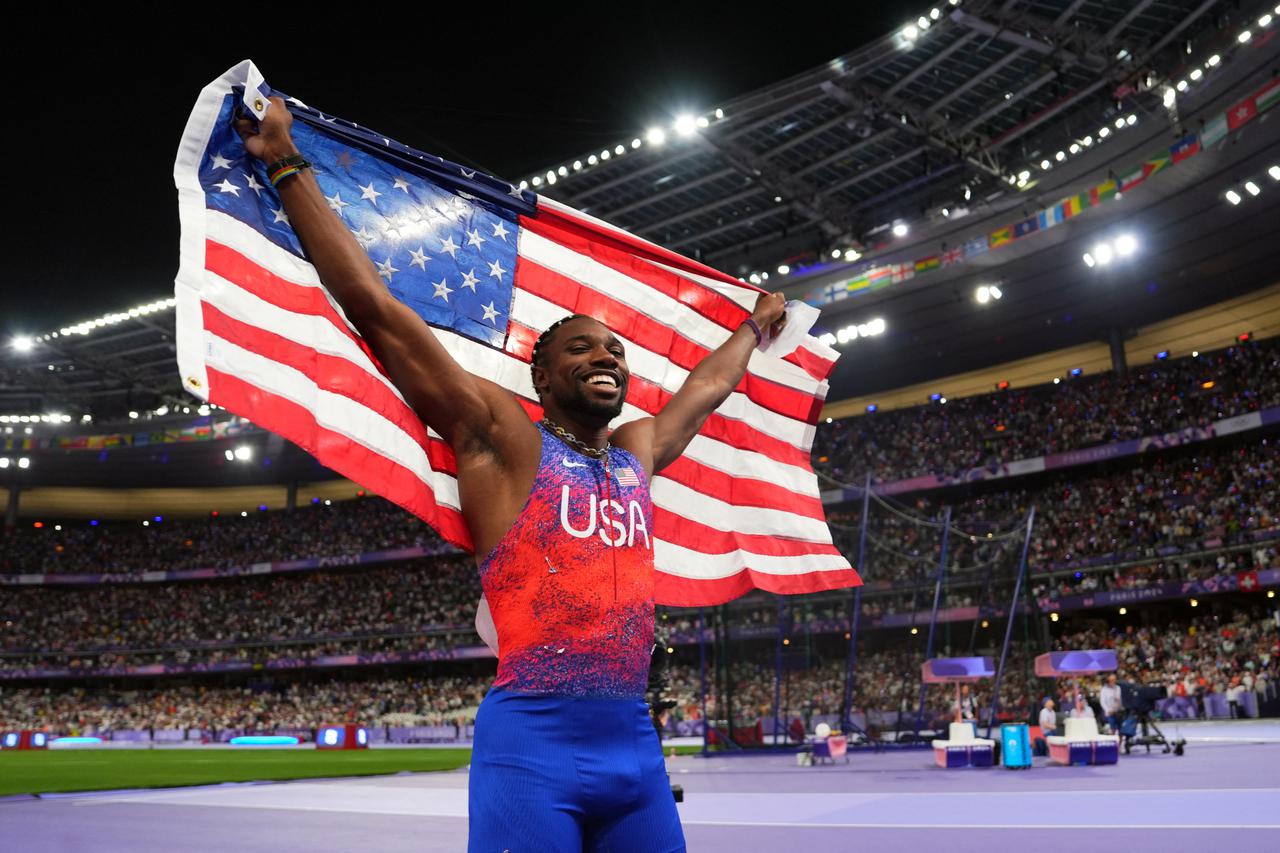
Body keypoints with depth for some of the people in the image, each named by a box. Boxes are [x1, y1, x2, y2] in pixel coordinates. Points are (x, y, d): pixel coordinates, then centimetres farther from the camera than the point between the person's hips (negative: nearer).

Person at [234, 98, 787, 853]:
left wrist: (755, 324, 52)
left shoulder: (638, 454, 17)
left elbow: (711, 385, 37)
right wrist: (290, 168, 0)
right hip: (533, 742, -6)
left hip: (635, 745, 6)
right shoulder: (502, 439, 1)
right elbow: (377, 310, -2)